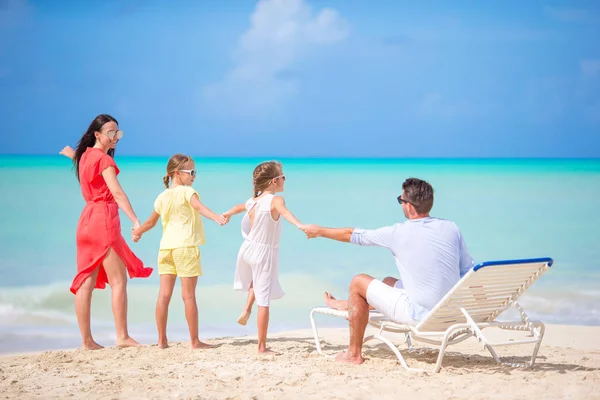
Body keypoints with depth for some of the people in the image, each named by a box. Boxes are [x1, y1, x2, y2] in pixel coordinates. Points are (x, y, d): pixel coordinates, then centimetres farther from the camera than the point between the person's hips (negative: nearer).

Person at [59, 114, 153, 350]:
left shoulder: (85, 155, 15)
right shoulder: (104, 159, -10)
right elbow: (117, 193, -22)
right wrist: (135, 221, -29)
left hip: (87, 219, 9)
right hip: (104, 218, -9)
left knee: (86, 282, 5)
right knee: (118, 281, -5)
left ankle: (86, 340, 5)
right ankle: (122, 336, -7)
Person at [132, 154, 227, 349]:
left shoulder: (162, 197, 14)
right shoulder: (187, 192, -4)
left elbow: (151, 221, 27)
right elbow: (199, 207, -25)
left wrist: (138, 232, 47)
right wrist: (216, 217, -41)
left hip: (166, 247, 6)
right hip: (186, 247, -6)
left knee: (164, 294, 5)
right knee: (189, 295, -3)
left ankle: (162, 339, 8)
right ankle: (195, 341, 1)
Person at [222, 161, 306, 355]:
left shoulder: (252, 201, 3)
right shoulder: (275, 200, -17)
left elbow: (238, 207, 27)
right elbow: (285, 212, -41)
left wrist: (226, 214, 49)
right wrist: (300, 225, -58)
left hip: (249, 249, 7)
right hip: (265, 253, -7)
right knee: (264, 300, -2)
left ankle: (247, 309, 24)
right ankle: (262, 347, 1)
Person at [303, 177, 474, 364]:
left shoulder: (398, 233, -11)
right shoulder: (451, 228, 1)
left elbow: (352, 235, 3)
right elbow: (467, 271, 6)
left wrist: (319, 231, 19)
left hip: (419, 315, -7)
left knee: (358, 282, 11)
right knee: (389, 281, 30)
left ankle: (354, 354, 20)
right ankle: (349, 305, 56)